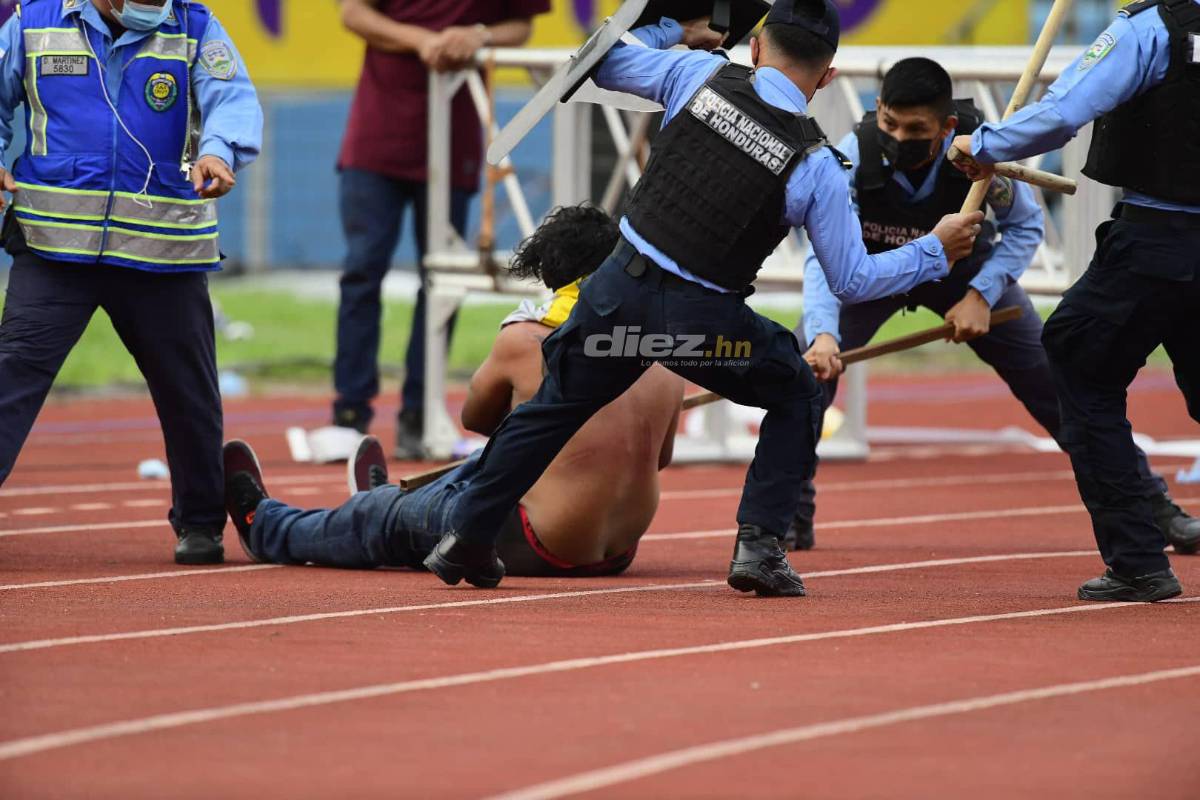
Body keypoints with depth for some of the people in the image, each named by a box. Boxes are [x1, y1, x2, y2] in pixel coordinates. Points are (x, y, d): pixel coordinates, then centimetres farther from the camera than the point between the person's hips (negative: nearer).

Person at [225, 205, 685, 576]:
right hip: (620, 550, 6)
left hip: (543, 550, -6)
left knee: (395, 519, 20)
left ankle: (269, 529, 45)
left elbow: (474, 416, 3)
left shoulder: (526, 341, -15)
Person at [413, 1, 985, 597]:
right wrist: (936, 251, 15)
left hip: (621, 290, 2)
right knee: (797, 396, 21)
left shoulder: (699, 73, 0)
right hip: (703, 321, -2)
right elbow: (853, 281, 2)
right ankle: (759, 546, 9)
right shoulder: (815, 164, -4)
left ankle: (466, 537, 25)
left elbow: (604, 61, 15)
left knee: (556, 404, 23)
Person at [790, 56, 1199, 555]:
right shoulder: (853, 156, -35)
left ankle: (1154, 509, 9)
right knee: (805, 371, -22)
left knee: (1056, 381, -4)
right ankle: (789, 519, -6)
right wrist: (824, 333, -57)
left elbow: (1024, 226, -15)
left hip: (961, 266, 0)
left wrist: (981, 295, -28)